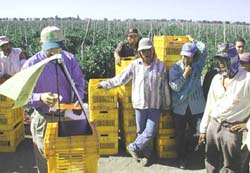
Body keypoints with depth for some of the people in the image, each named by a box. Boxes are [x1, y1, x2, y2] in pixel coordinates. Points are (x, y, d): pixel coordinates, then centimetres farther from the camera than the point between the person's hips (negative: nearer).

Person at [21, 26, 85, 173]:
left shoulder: (70, 59, -1)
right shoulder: (31, 64, -10)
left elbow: (79, 84, 6)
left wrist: (77, 100, -13)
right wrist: (41, 98, -30)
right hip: (43, 120, -2)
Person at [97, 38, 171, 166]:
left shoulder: (160, 66, -1)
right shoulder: (135, 65, -3)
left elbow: (165, 88, 4)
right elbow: (121, 78, 0)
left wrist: (166, 105, 8)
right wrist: (105, 84, -1)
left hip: (155, 106, 0)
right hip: (140, 104, 0)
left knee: (150, 132, -4)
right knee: (141, 131, 10)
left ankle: (133, 147, 18)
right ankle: (146, 154, 30)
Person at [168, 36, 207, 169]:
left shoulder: (198, 65, 1)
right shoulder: (175, 68, -3)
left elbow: (203, 49, -11)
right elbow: (174, 86, -11)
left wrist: (192, 41, 3)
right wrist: (185, 74, -15)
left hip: (196, 107, 1)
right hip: (180, 107, -1)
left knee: (196, 133, 9)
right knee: (180, 134, 10)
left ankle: (186, 149, 38)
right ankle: (181, 158, 28)